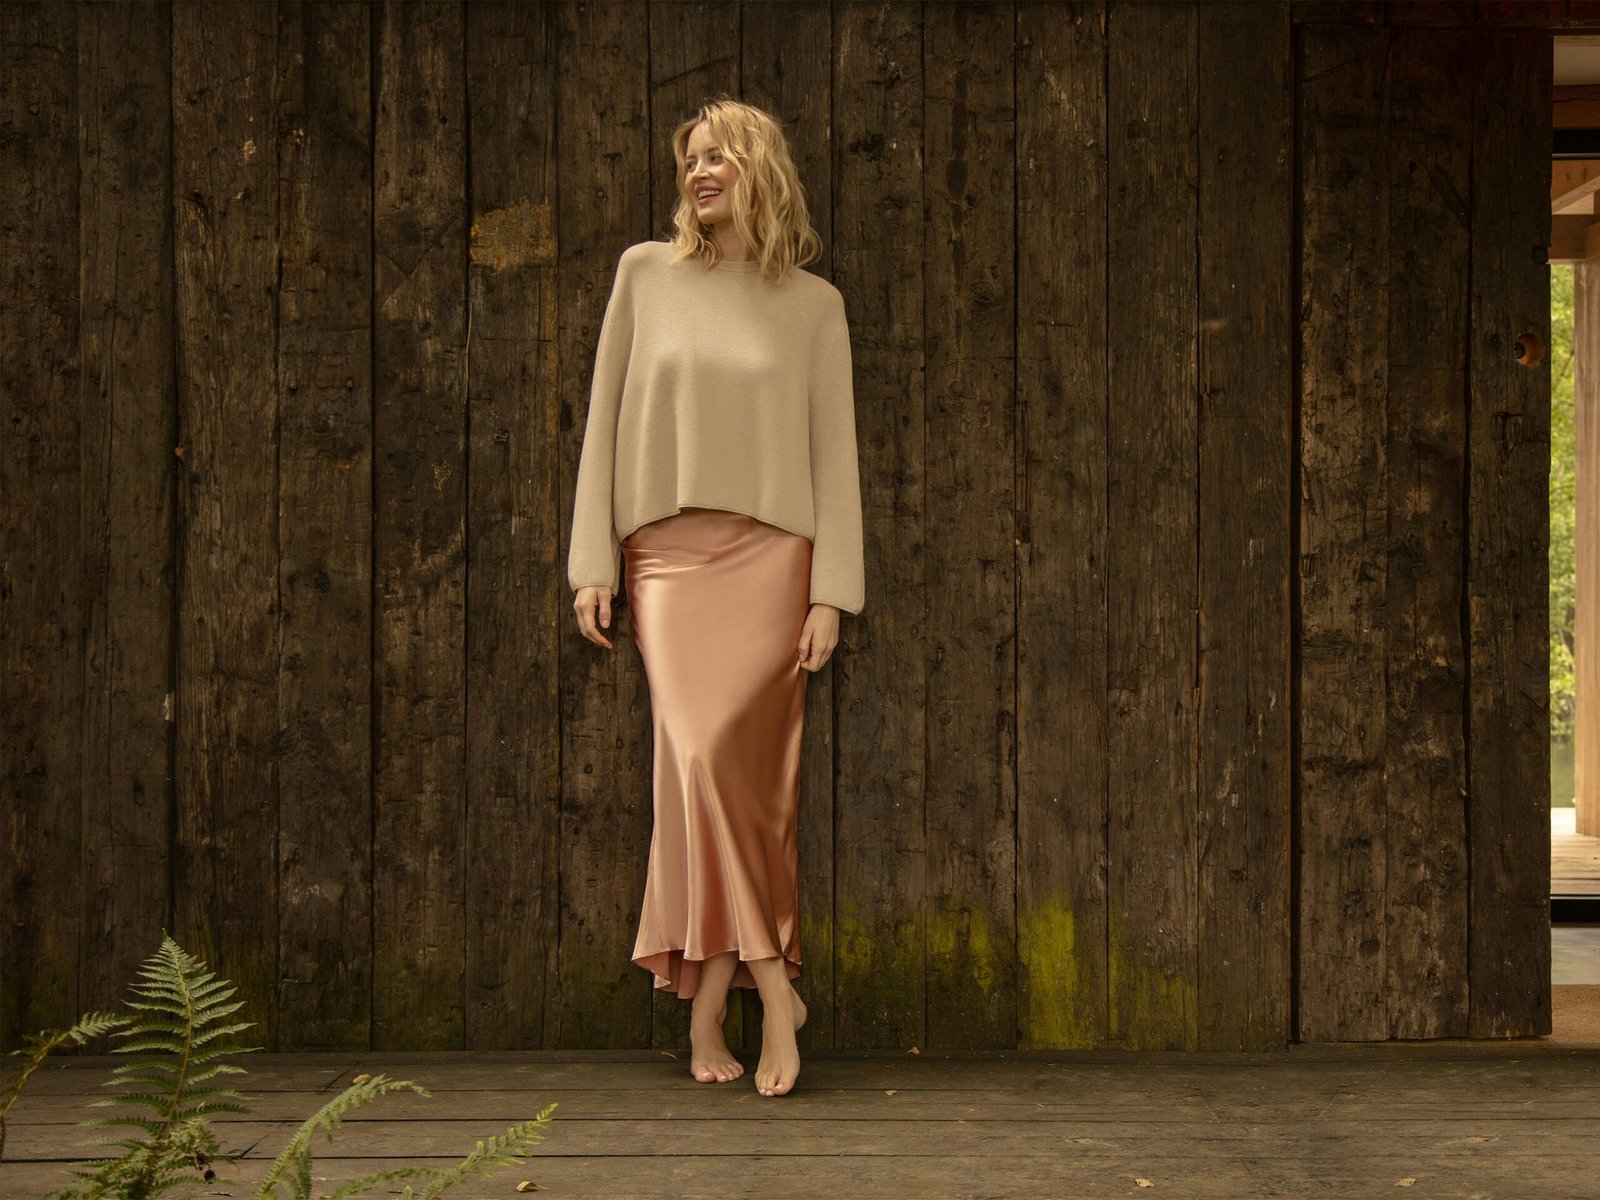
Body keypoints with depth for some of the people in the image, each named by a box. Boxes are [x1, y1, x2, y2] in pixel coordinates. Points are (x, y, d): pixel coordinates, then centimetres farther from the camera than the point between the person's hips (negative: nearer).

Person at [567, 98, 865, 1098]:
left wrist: (832, 593, -2)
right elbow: (606, 419, 10)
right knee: (708, 762, -11)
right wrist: (593, 563, 4)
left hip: (766, 556, -1)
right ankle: (770, 985, -1)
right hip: (666, 557, 1)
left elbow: (834, 451, 6)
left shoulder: (813, 304, 9)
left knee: (713, 758, -15)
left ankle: (708, 1005, -5)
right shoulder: (647, 274, 11)